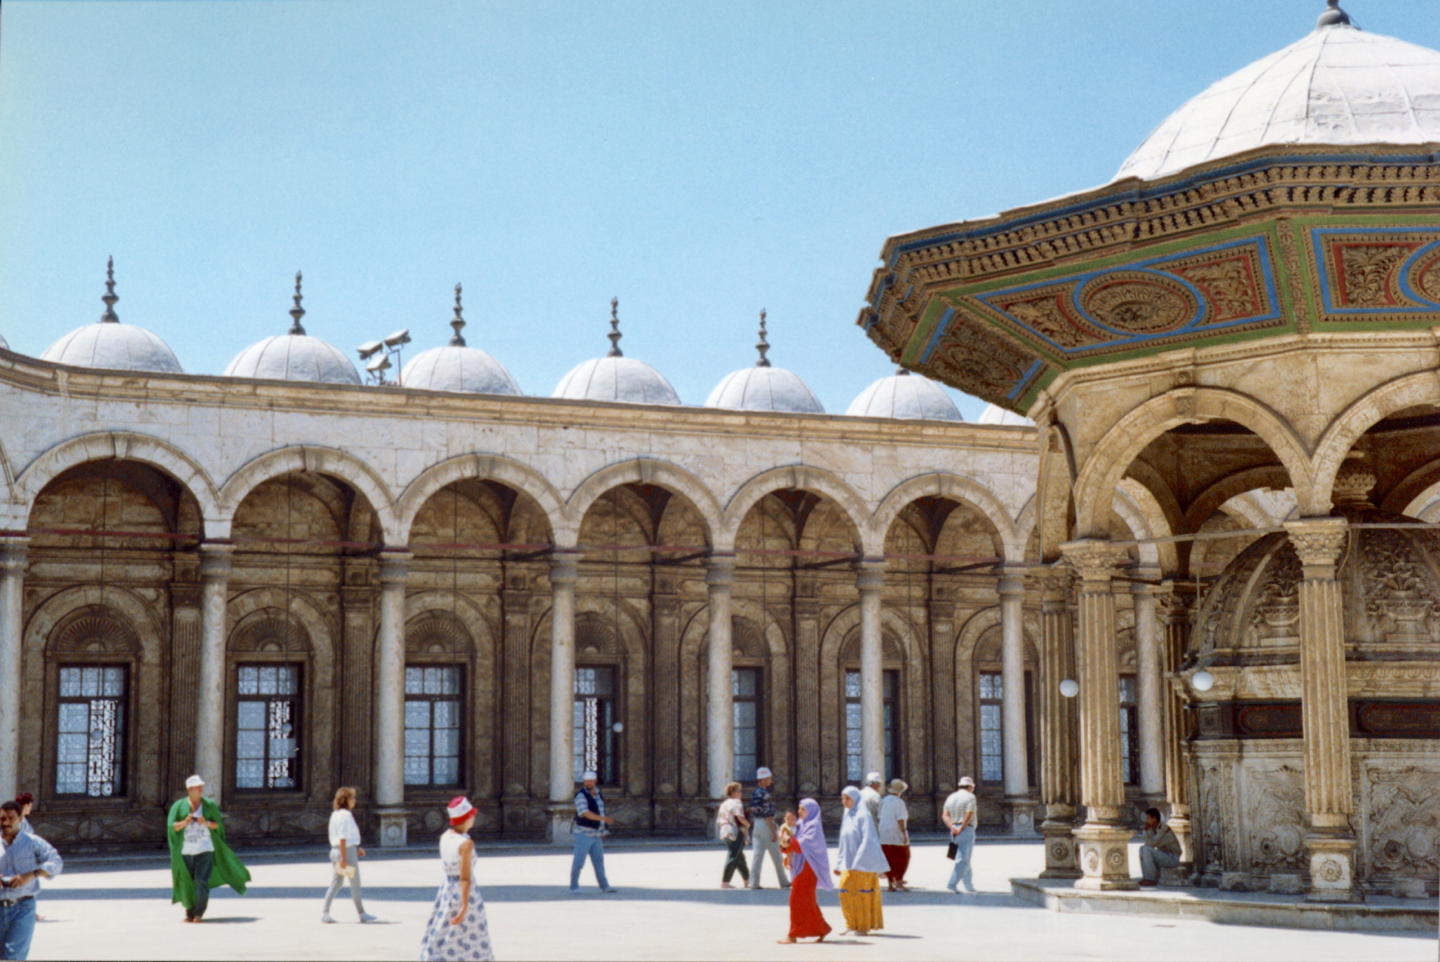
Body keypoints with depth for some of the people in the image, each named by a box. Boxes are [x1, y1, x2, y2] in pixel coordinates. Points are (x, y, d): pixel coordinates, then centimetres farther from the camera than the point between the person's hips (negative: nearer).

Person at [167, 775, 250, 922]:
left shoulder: (209, 805, 1)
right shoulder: (179, 805, 1)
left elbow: (219, 824, 5)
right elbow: (172, 826, -2)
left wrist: (206, 823, -14)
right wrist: (185, 822, -20)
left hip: (205, 849, -1)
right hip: (185, 850, 1)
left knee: (202, 881, -11)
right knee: (187, 883, 4)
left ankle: (199, 912, -3)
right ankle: (190, 913, 17)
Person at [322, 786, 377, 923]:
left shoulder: (334, 814, 12)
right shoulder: (345, 815, -17)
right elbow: (342, 839, -22)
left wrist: (356, 848, 21)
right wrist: (344, 858, -22)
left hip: (335, 850, 9)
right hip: (347, 851, -9)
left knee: (336, 883, 10)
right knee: (355, 884, 3)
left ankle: (325, 913, 5)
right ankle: (362, 914, 13)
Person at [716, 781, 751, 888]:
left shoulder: (723, 804, 17)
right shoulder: (737, 802, -9)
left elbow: (718, 820, 16)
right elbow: (740, 817, -22)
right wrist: (748, 824, -6)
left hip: (725, 832, 9)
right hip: (737, 833, -9)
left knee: (740, 857, 18)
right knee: (733, 857, -8)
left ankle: (746, 879, 26)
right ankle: (725, 882, -11)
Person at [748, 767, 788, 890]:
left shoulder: (754, 793, 11)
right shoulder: (765, 794, -15)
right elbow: (768, 814, -19)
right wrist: (773, 831, -17)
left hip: (755, 824, 8)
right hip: (765, 825, -8)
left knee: (757, 854, 5)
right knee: (776, 856, 3)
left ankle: (753, 882, 0)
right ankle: (783, 882, 11)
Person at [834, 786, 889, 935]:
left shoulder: (863, 816, -10)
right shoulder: (847, 816, 14)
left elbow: (868, 840, -16)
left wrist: (858, 862, -21)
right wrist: (839, 862, 15)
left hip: (862, 863, -7)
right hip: (848, 863, 7)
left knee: (862, 894, -2)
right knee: (845, 893, 4)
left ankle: (864, 926, 6)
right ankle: (851, 925, 13)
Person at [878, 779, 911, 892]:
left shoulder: (883, 801, 9)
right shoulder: (899, 802, -12)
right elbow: (900, 820, -18)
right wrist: (904, 833, -17)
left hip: (884, 834, 6)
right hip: (897, 834, -6)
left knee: (889, 858, 8)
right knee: (902, 857, 5)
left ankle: (891, 884, 8)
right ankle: (899, 881, -2)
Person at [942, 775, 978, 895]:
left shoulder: (951, 797, 13)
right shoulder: (970, 797, -6)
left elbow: (945, 815, 2)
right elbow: (969, 815, -19)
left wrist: (952, 828, -10)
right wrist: (961, 829, -15)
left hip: (954, 832, 7)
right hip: (967, 831, -7)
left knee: (964, 859, 14)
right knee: (963, 860, -8)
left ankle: (969, 887, 17)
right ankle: (952, 884, -19)